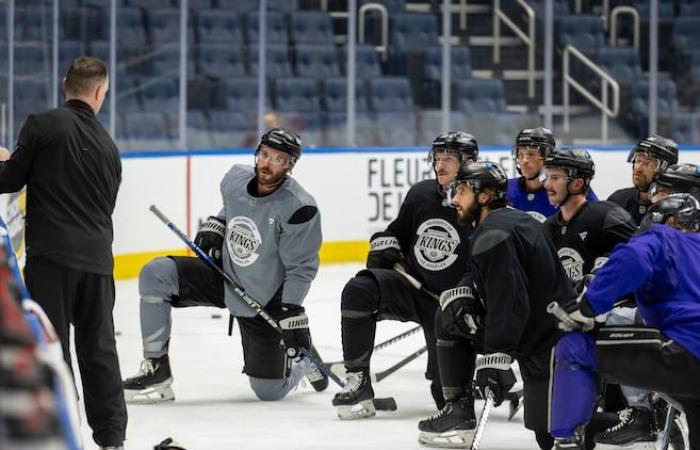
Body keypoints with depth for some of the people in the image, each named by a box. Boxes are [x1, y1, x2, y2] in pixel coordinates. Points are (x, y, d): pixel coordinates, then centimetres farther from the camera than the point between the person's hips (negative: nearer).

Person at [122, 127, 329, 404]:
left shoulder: (299, 209, -24)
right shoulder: (235, 179, -6)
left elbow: (301, 269, -18)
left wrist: (292, 315, -22)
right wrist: (214, 227, 2)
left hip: (266, 304, -5)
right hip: (224, 276, 5)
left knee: (269, 391, -3)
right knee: (155, 275, -17)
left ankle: (304, 358, 33)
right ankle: (156, 370, -11)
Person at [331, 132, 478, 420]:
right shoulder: (420, 194, 2)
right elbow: (396, 232, 20)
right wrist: (384, 247, -2)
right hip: (410, 286, 4)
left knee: (447, 391, -9)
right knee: (358, 291, -27)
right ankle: (358, 382, -24)